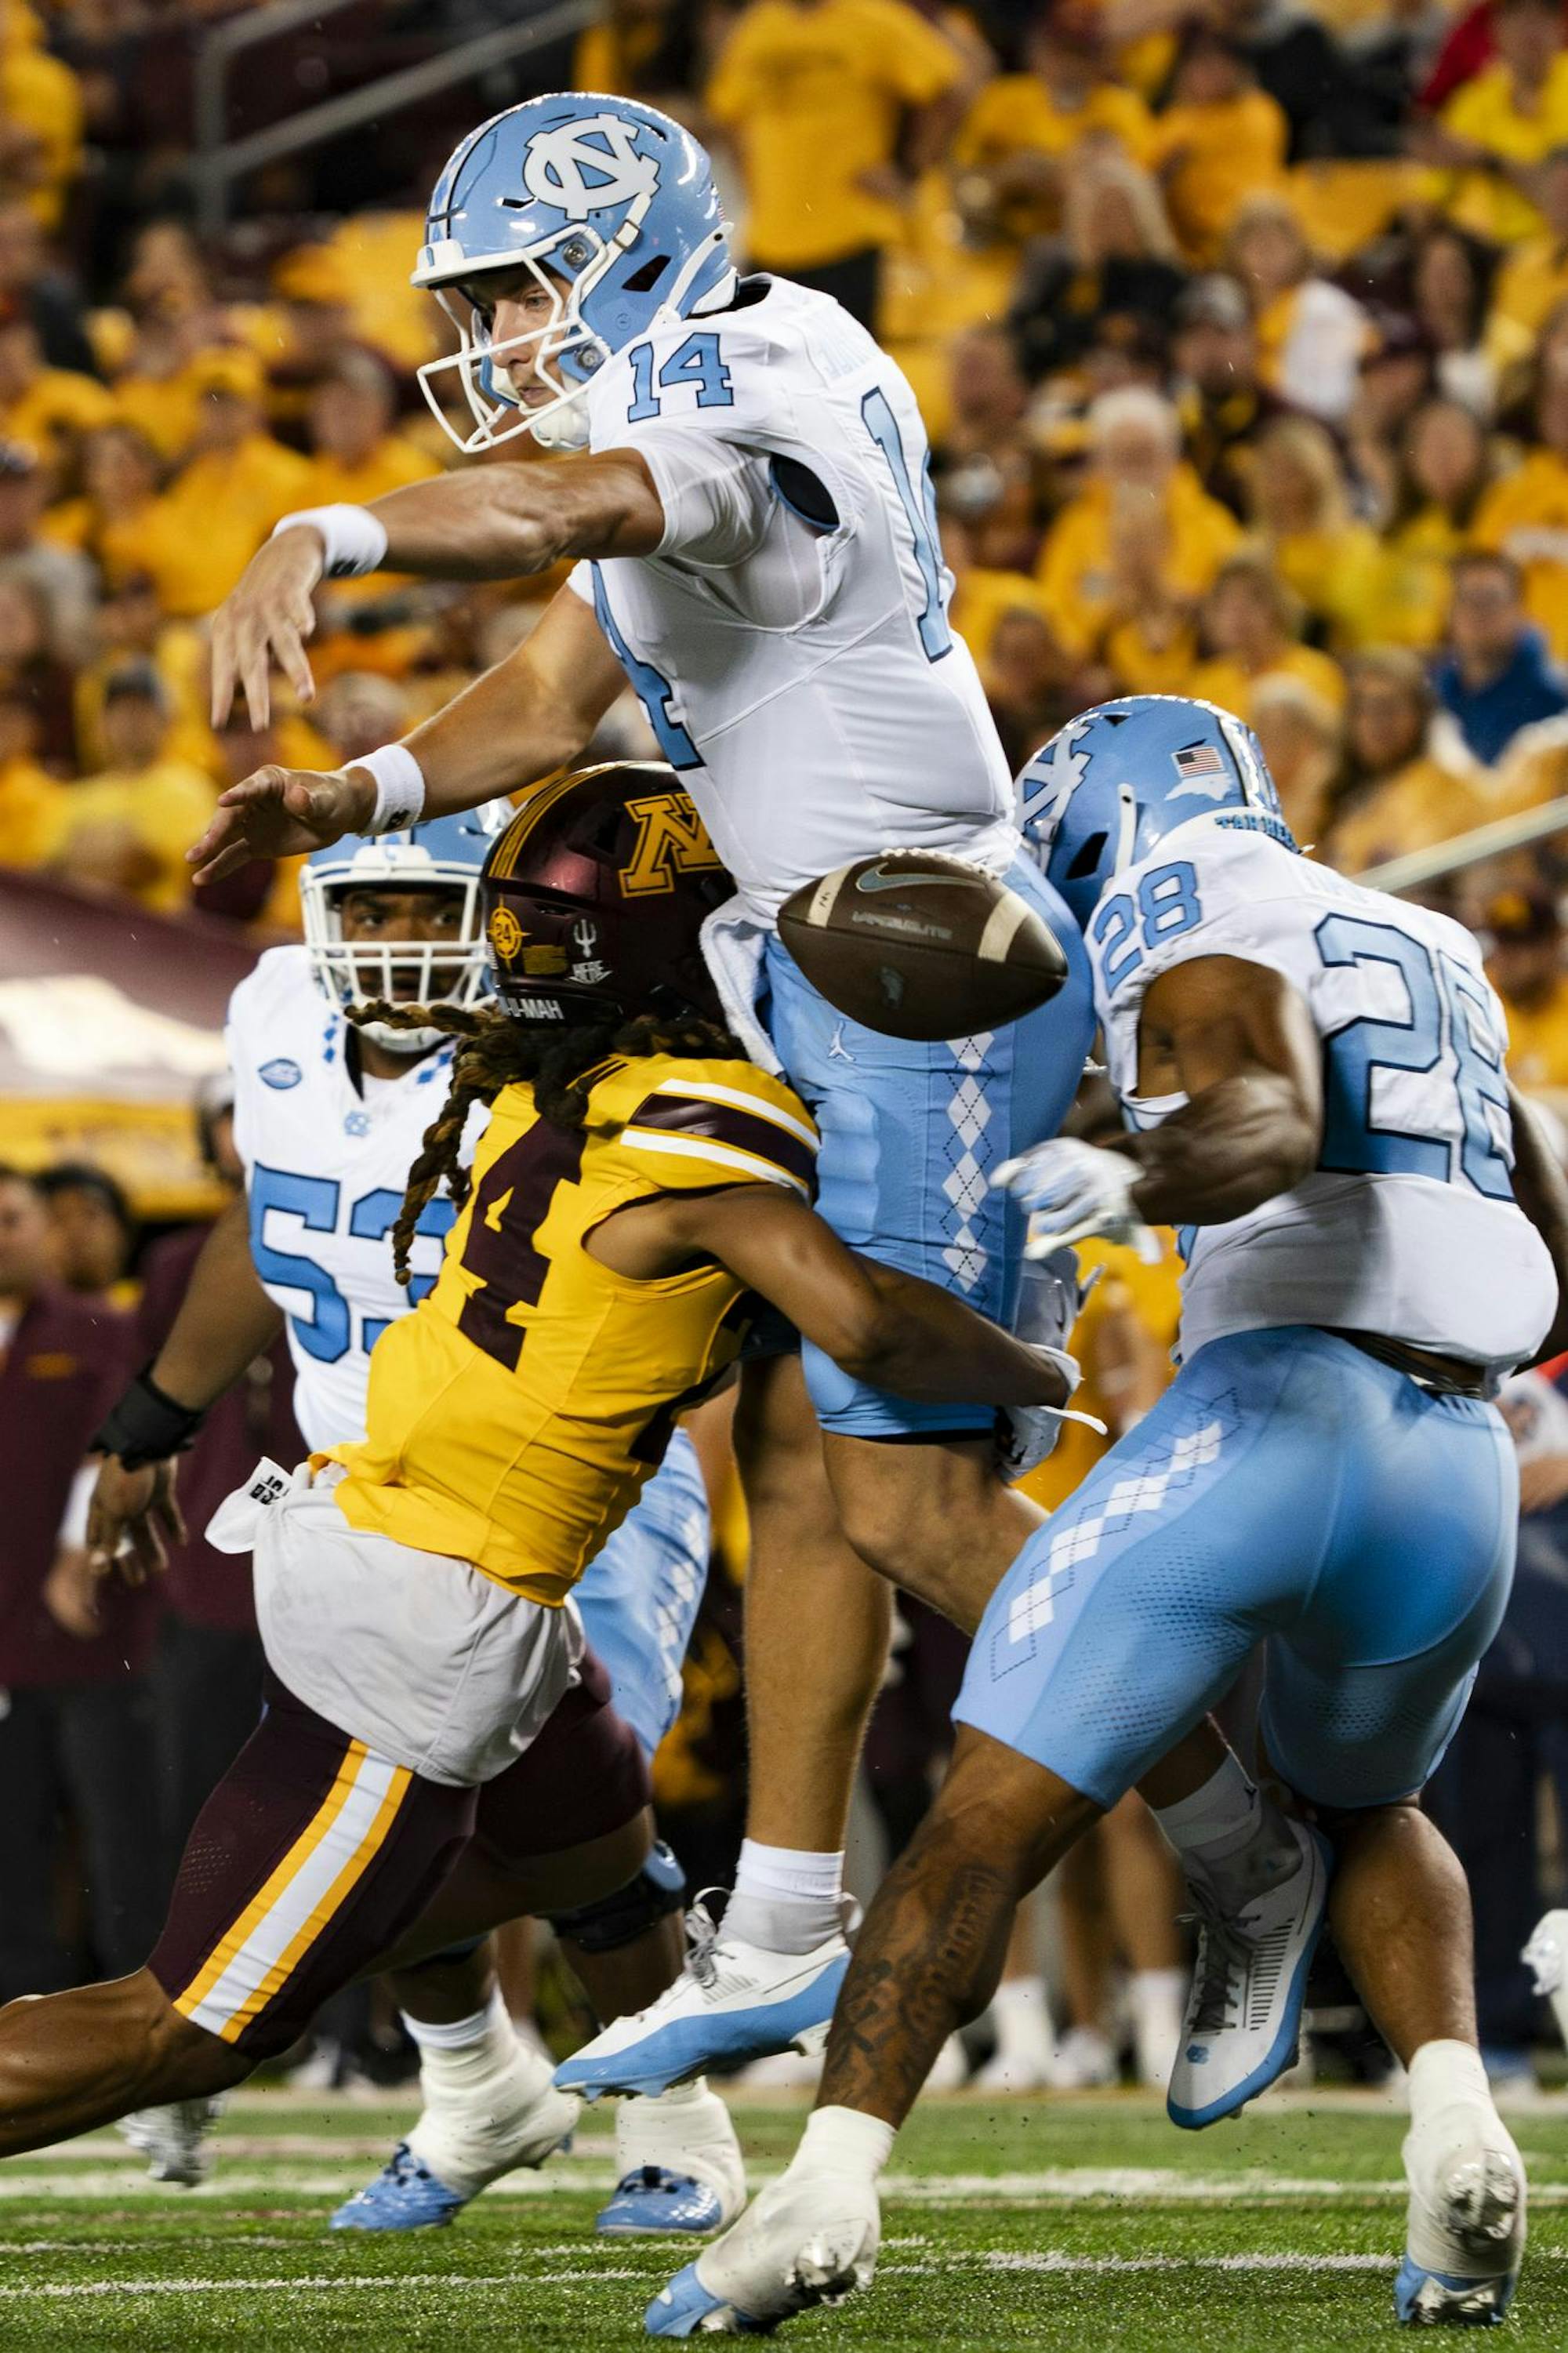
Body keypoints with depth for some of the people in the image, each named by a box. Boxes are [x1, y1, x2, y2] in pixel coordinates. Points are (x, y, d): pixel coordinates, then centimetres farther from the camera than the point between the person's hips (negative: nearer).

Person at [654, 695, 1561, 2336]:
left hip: (1269, 1416, -7)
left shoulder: (1204, 916, 5)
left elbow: (1267, 1125, -18)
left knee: (994, 1813, -5)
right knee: (1361, 1813, 29)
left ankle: (834, 2179, -19)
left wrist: (1133, 1184, -36)